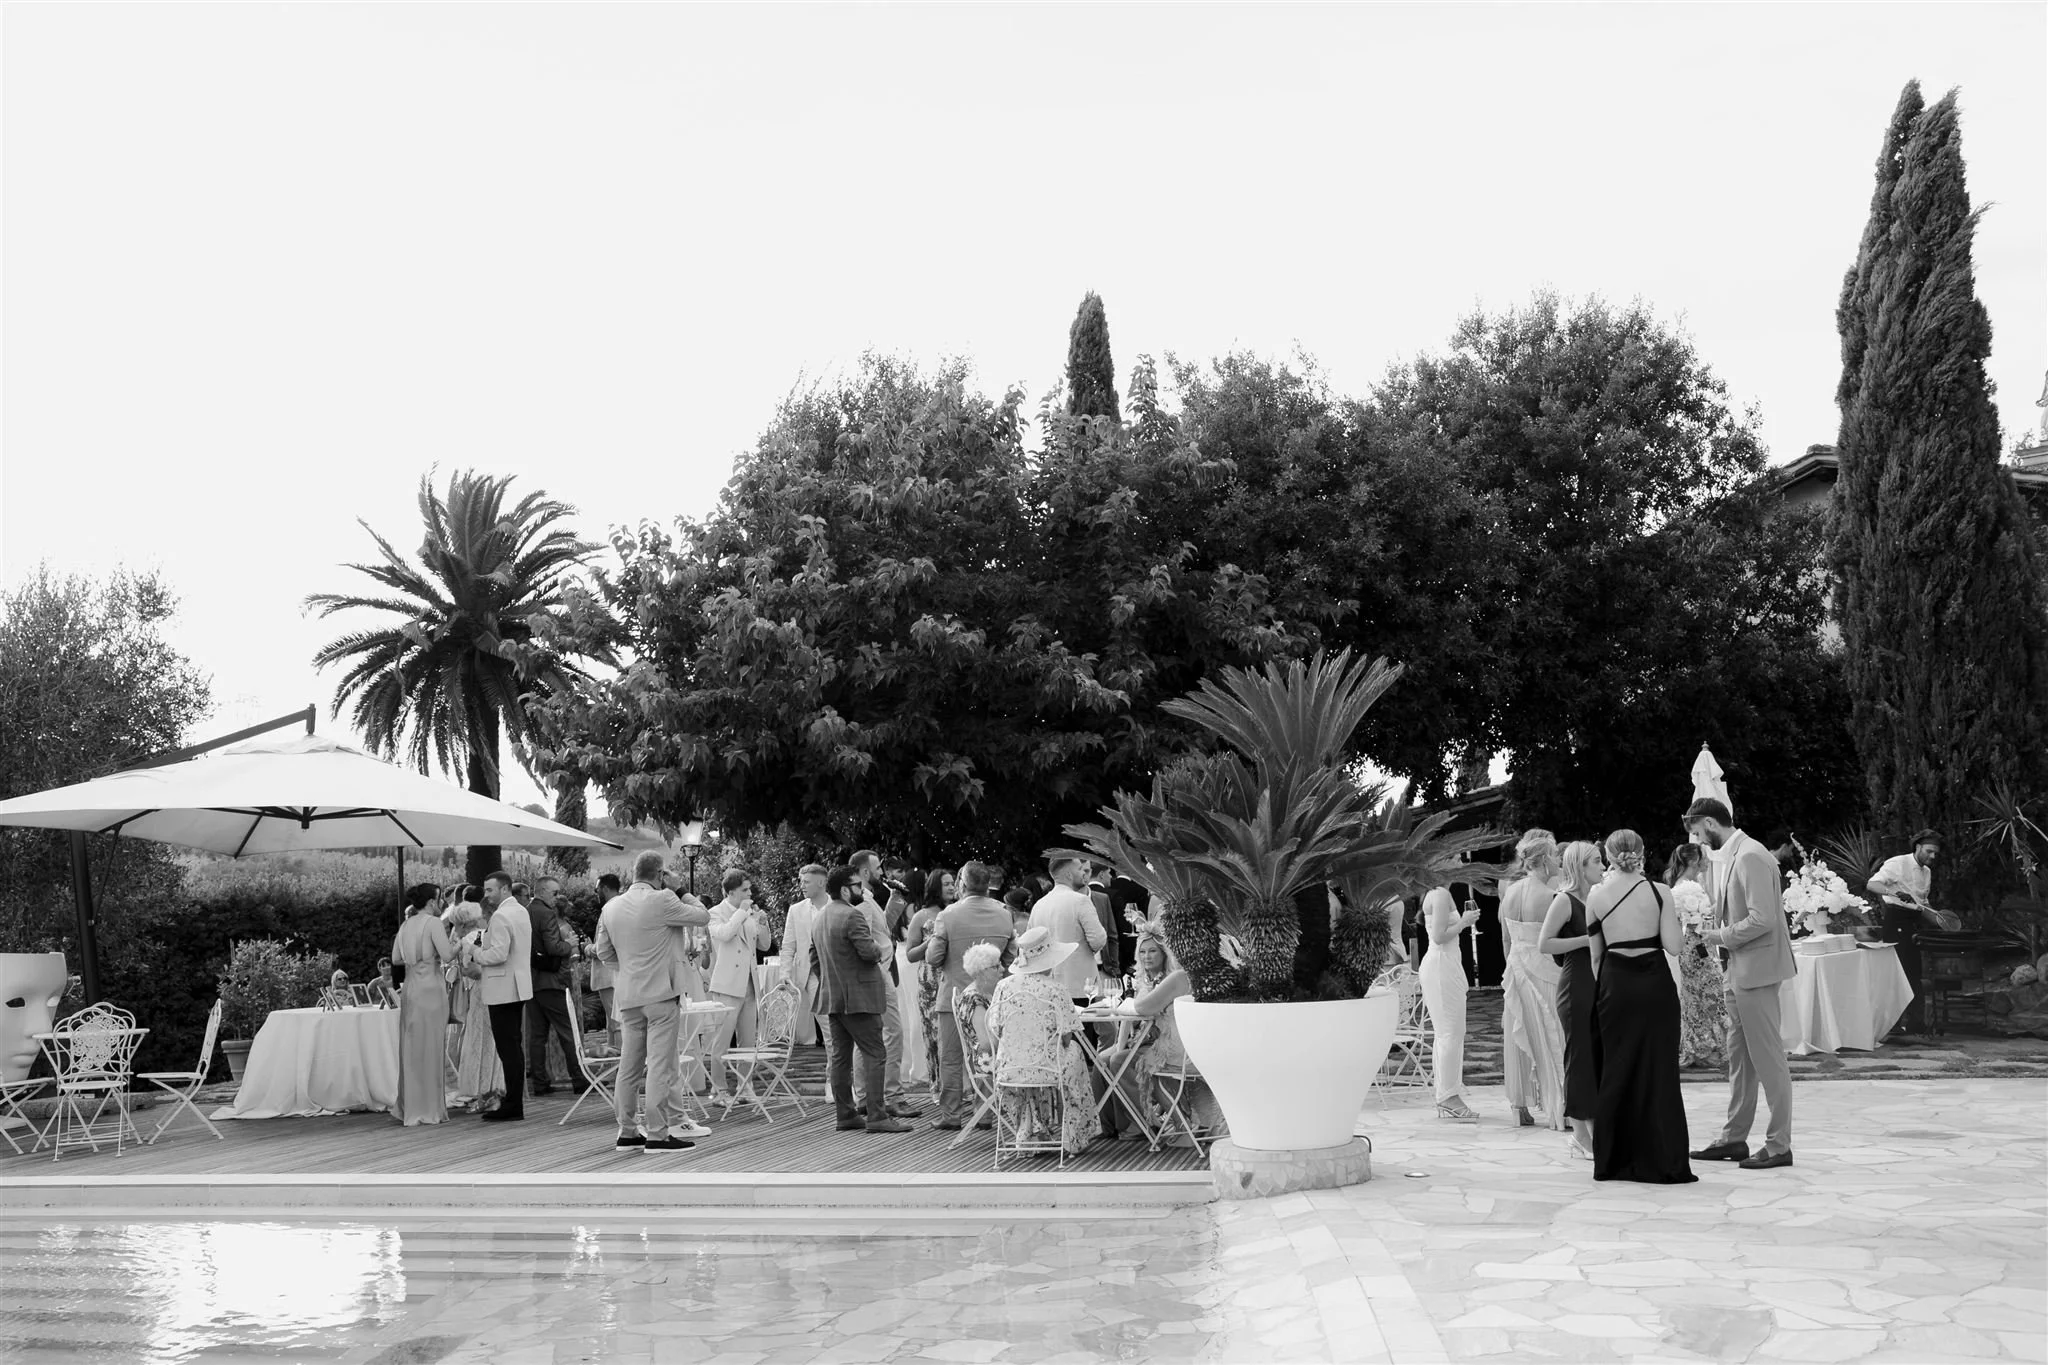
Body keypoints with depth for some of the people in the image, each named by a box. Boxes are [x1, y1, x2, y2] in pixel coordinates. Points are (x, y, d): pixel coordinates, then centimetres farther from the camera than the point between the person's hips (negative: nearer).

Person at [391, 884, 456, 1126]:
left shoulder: (406, 925, 11)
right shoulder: (433, 923, -9)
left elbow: (396, 958, 18)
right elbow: (447, 955, -16)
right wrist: (457, 945, 4)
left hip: (410, 990, 7)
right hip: (431, 988, -7)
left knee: (412, 1047, 12)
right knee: (432, 1047, -1)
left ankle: (410, 1109, 18)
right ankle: (430, 1109, 3)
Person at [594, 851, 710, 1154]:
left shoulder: (611, 906, 7)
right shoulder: (662, 901, -13)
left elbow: (603, 951, 14)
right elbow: (702, 916, -4)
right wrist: (681, 893, 10)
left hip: (628, 996, 7)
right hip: (660, 992, -7)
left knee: (629, 1065, 11)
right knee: (659, 1064, -4)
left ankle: (626, 1133, 17)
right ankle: (657, 1134, -3)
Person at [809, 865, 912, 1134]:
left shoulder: (821, 917, 14)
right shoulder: (852, 915, -16)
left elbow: (814, 959, 19)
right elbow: (869, 952, -22)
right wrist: (879, 949, -1)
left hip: (832, 998, 9)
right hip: (857, 997, -9)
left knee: (840, 1057, 11)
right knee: (874, 1056, -6)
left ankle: (846, 1114, 14)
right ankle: (877, 1117, -10)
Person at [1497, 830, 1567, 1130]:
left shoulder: (1509, 892, 2)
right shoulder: (1551, 896, -18)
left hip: (1515, 967, 6)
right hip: (1544, 969, -6)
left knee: (1519, 1037, 13)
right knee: (1550, 1037, 3)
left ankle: (1522, 1108, 18)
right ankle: (1556, 1109, 7)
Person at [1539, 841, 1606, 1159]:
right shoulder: (1564, 900, -9)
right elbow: (1543, 944, -16)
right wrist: (1585, 940, -18)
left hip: (1599, 984, 8)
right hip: (1576, 985, -8)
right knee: (1580, 1056, -3)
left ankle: (1594, 1129, 17)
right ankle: (1580, 1135, 4)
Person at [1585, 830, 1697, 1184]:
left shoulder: (1596, 896, 1)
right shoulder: (1659, 893, -5)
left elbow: (1596, 953, 5)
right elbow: (1673, 945, -9)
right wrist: (1672, 924, 11)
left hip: (1614, 986, 2)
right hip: (1654, 985, -2)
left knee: (1615, 1071, 11)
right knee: (1658, 1072, 4)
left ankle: (1612, 1161, 16)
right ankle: (1663, 1163, 4)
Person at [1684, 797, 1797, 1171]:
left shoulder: (1750, 857, -17)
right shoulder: (1732, 855, 13)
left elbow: (1762, 920, -23)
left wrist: (1721, 937, -13)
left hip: (1756, 971, -10)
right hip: (1739, 971, 10)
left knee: (1768, 1059, -2)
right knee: (1739, 1057, 14)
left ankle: (1779, 1145, 5)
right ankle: (1734, 1138, 21)